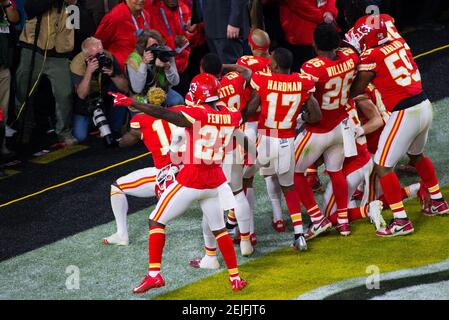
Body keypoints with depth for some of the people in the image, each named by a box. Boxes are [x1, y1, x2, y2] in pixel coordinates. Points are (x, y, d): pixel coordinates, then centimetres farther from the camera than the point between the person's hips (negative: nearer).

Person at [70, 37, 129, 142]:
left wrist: (113, 74, -38)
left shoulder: (109, 57, -22)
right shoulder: (77, 63, -27)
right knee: (80, 136, -16)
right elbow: (82, 95, -33)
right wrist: (89, 72, -43)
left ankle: (115, 130, -5)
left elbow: (125, 88, -20)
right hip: (85, 101, -2)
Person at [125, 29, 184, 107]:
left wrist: (167, 67, -31)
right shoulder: (134, 59, -19)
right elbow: (137, 89, -27)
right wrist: (144, 64, -34)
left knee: (178, 100, -23)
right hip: (143, 95, -3)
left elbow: (175, 82, -10)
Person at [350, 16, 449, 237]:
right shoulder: (399, 45, 9)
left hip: (405, 114, -8)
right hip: (424, 106, 8)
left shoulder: (370, 57, -10)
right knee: (416, 155, 31)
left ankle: (401, 222, -3)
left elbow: (354, 93, -1)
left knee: (383, 167, 0)